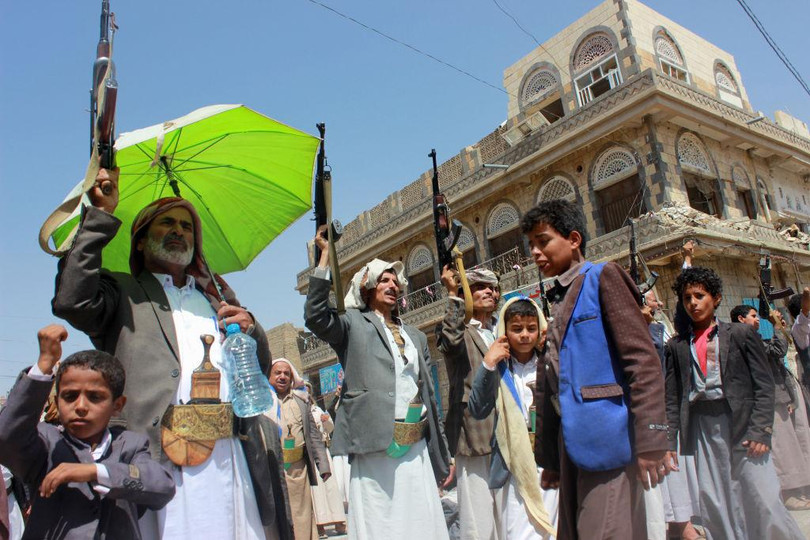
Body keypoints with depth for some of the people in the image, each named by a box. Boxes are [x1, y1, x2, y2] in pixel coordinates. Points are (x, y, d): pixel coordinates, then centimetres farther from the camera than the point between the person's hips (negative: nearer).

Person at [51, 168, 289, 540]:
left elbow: (260, 372, 22)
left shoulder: (218, 294, 24)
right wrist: (101, 216, -2)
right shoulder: (123, 292, 15)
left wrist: (251, 330, 0)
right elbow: (70, 301, -8)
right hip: (160, 455, -3)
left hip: (234, 453, 4)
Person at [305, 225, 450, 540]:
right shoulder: (354, 324, 4)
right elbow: (316, 317, -17)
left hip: (417, 451, 5)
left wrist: (443, 453, 17)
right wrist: (326, 255, -16)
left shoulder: (416, 337, 18)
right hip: (375, 451, -5)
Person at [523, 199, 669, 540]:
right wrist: (549, 457, 18)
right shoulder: (556, 300, 17)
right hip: (571, 441, 8)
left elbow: (643, 360, -12)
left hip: (607, 438, -8)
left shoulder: (602, 277, -3)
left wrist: (649, 441, -20)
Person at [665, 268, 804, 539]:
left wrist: (760, 431, -10)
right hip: (702, 428, 2)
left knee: (763, 502, -4)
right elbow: (672, 398, 8)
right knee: (715, 508, 5)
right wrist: (669, 443, 2)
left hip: (742, 425, -2)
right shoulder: (677, 345, 9)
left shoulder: (741, 333, 5)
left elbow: (764, 385, 1)